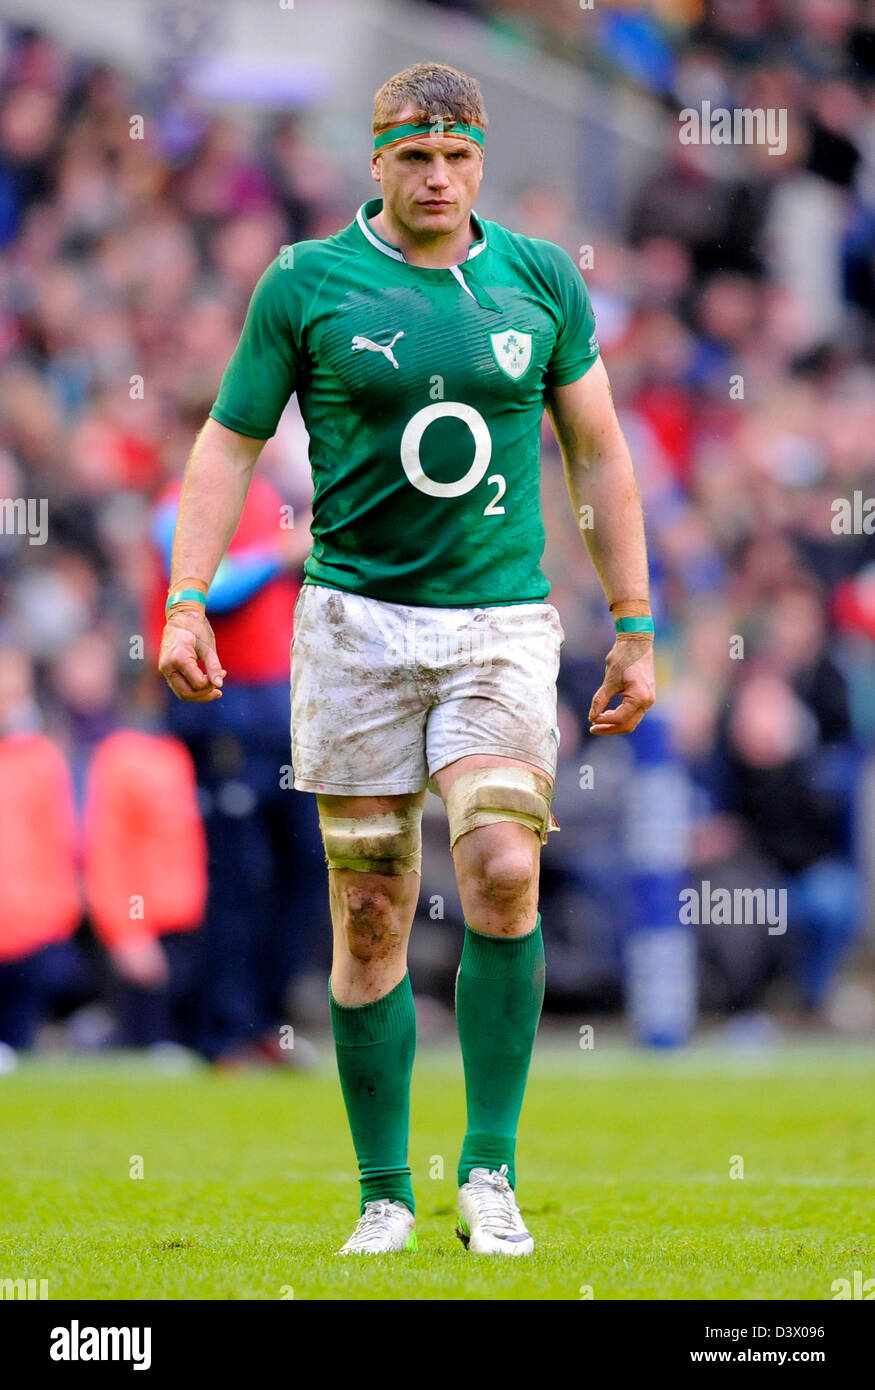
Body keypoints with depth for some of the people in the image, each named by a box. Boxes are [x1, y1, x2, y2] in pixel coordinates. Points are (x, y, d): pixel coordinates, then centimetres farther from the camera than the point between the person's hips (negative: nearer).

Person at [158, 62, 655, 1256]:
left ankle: (490, 1172, -8)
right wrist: (187, 602, -7)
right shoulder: (307, 284, 1)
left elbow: (600, 455, 13)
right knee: (370, 913, 0)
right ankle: (386, 1195, 9)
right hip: (355, 620, 0)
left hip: (502, 623, 1)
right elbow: (230, 441, 5)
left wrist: (635, 628, 11)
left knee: (503, 870, -18)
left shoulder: (543, 282, 6)